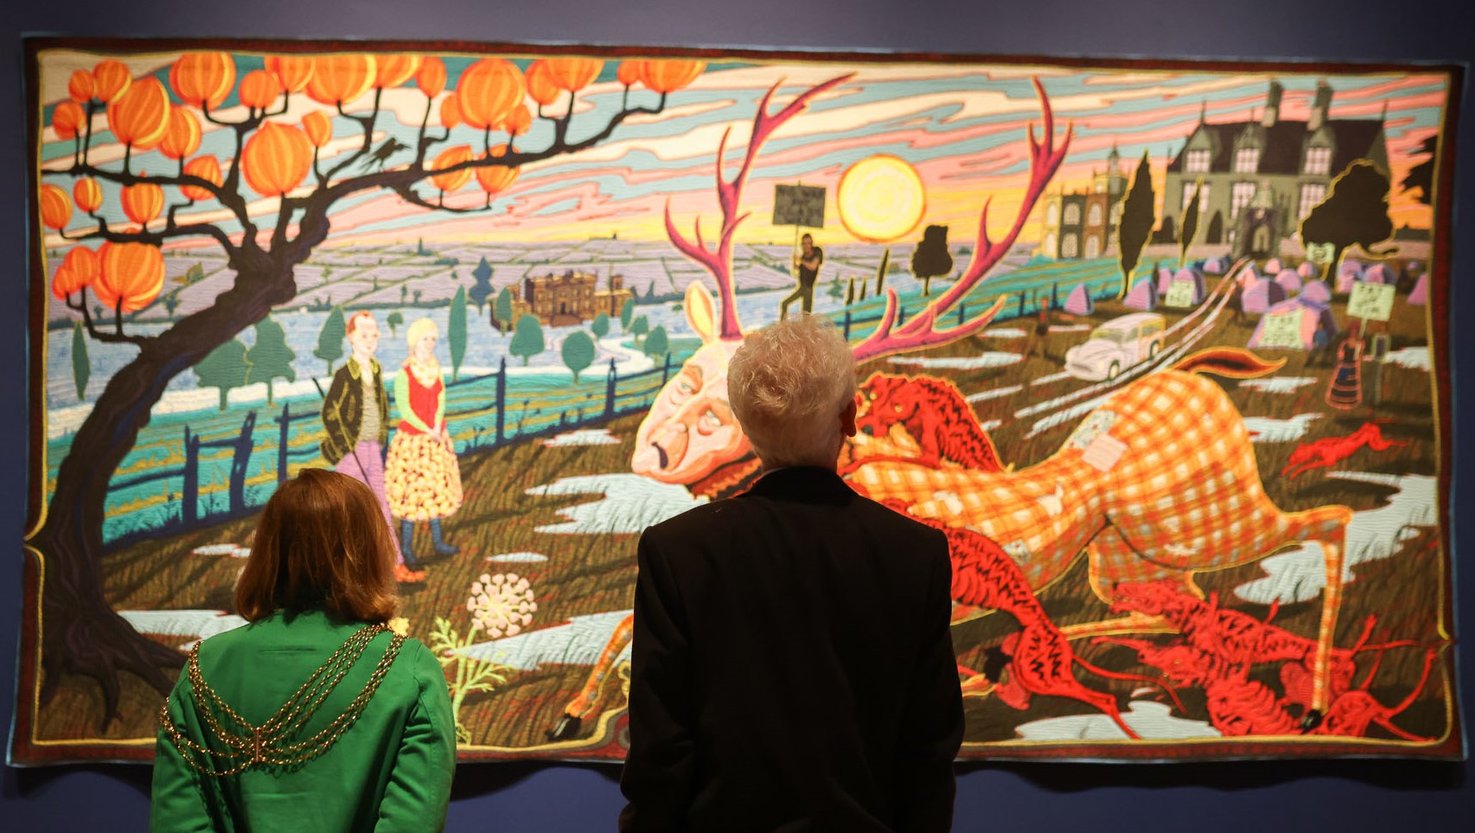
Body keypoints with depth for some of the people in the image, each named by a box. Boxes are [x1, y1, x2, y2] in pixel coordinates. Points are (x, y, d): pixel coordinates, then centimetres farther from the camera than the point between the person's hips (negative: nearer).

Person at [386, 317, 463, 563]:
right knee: (410, 489, -2)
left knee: (437, 487, 12)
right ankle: (405, 547, 6)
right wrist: (427, 431, -18)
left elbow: (441, 401, 2)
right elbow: (404, 409, -16)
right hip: (412, 438, -6)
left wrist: (438, 428, -13)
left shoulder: (436, 370, 6)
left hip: (437, 437, 6)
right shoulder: (404, 373, -13)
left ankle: (438, 541, 23)